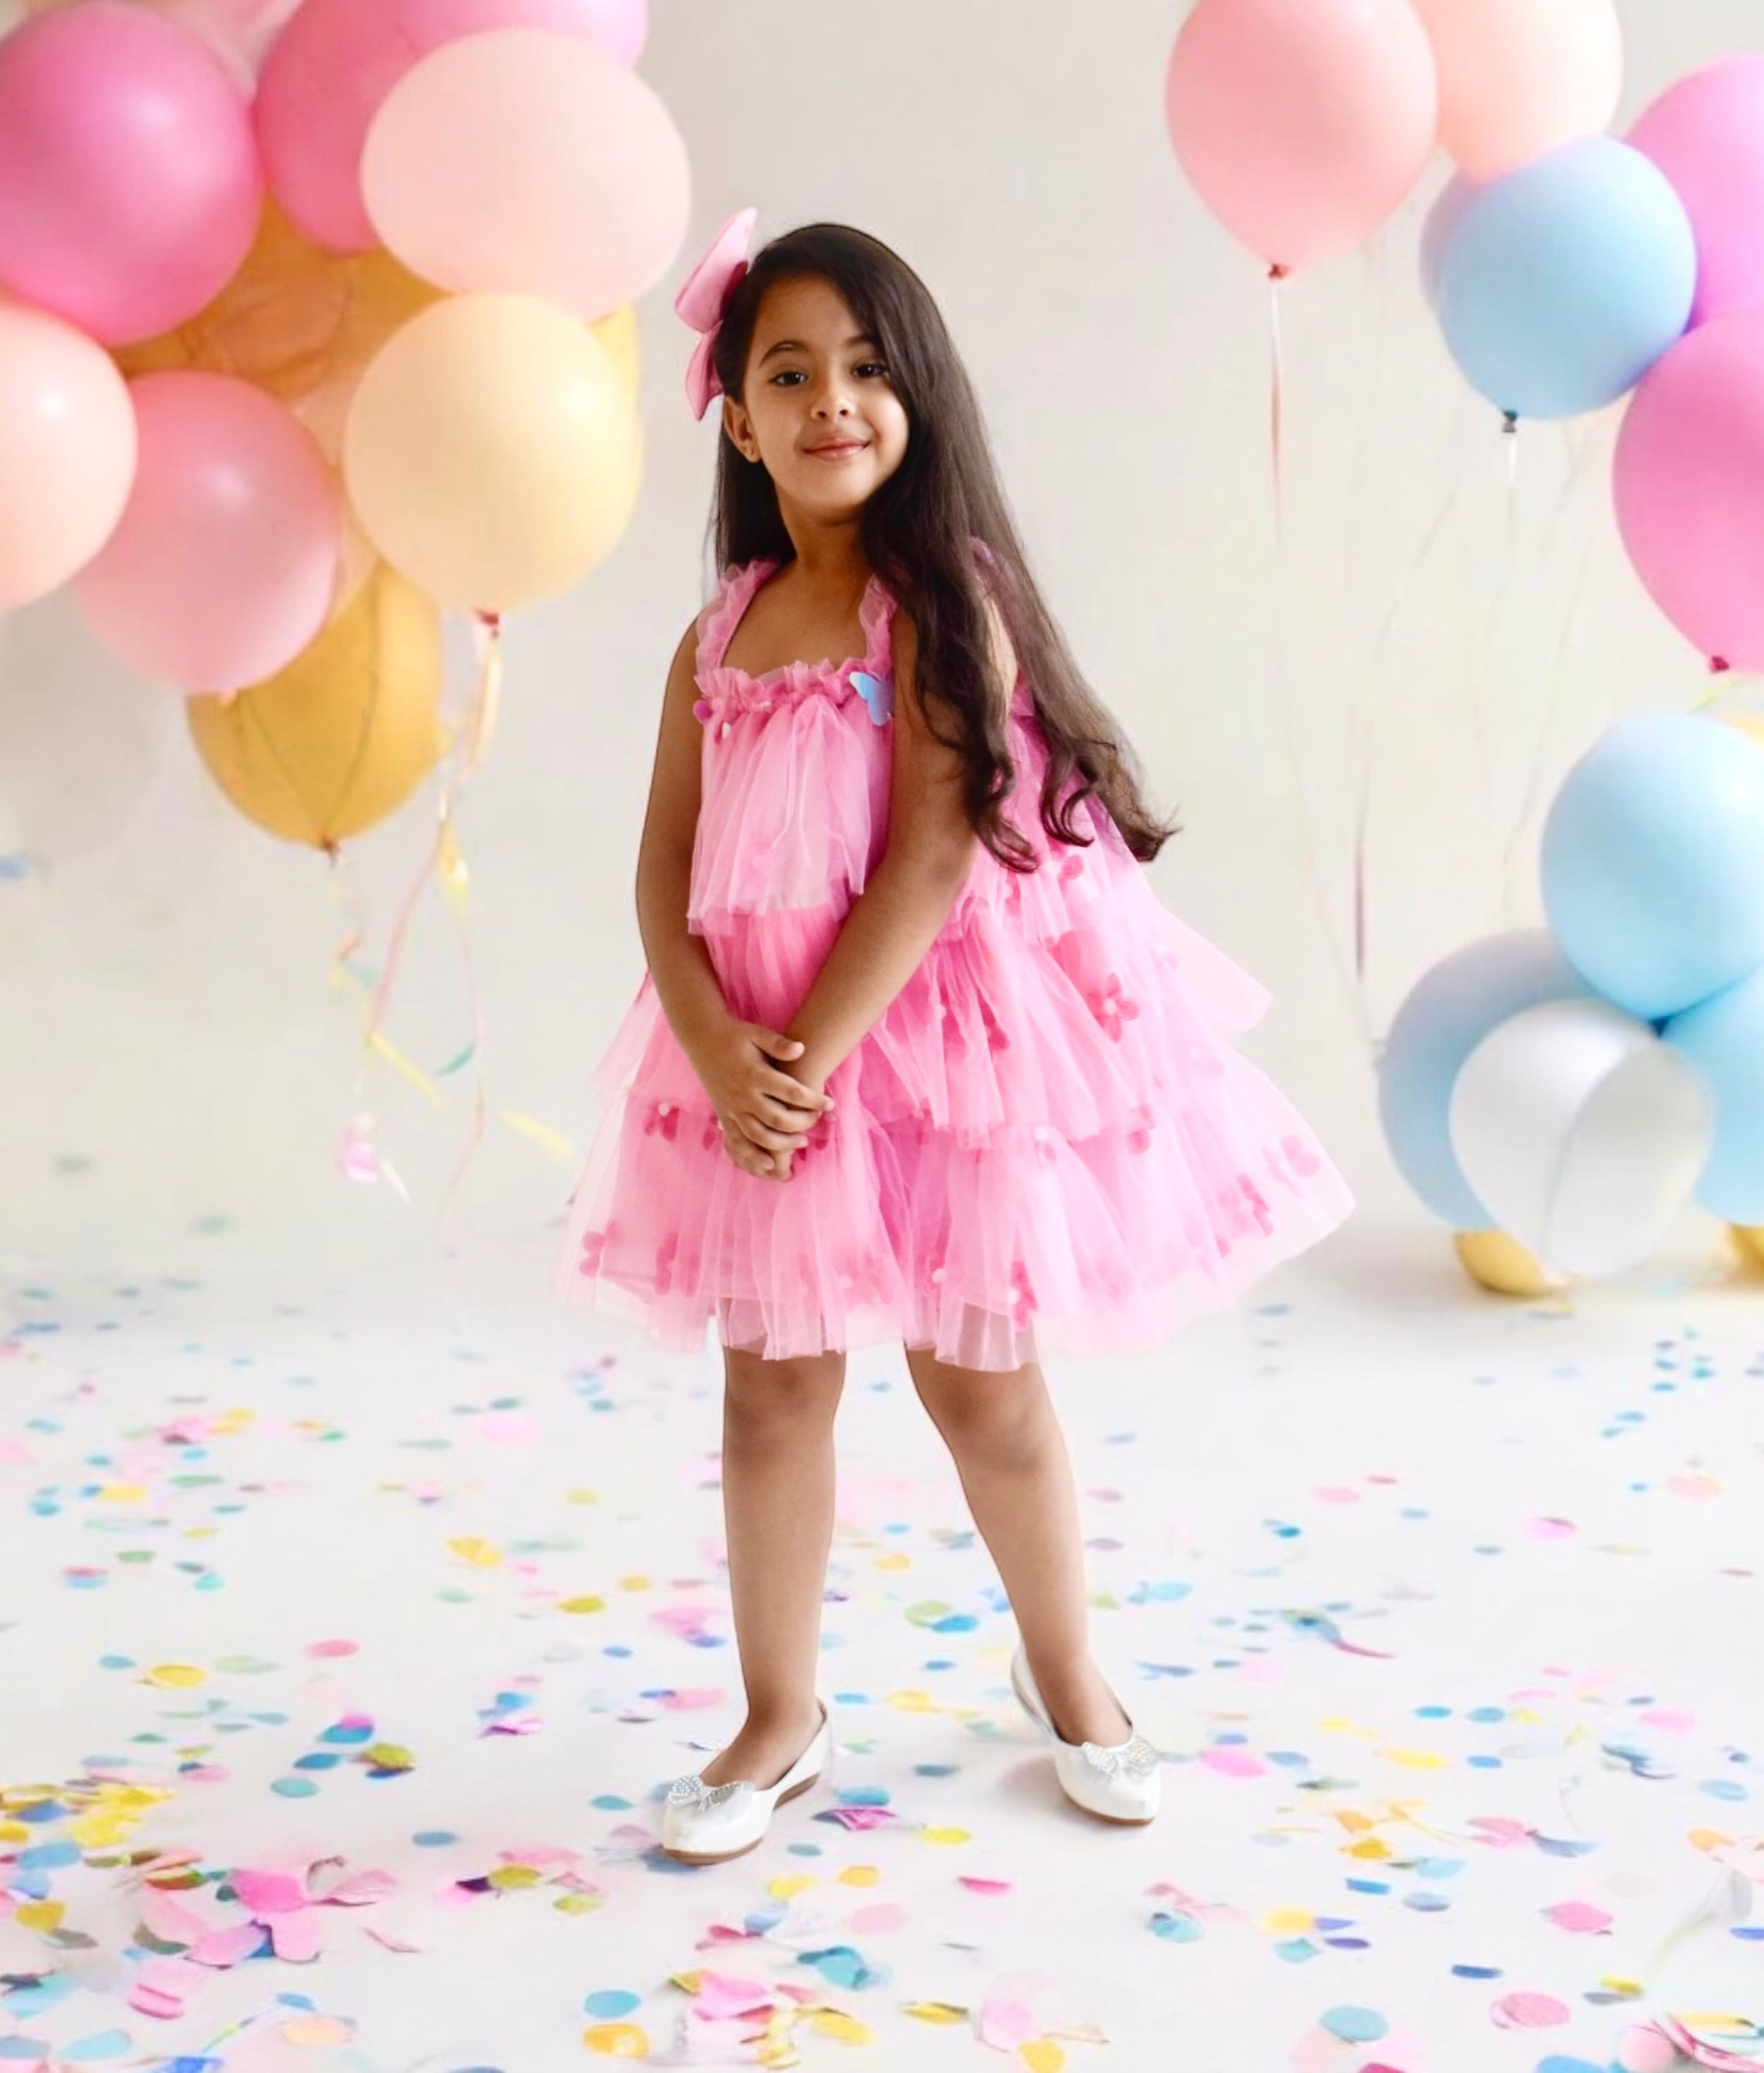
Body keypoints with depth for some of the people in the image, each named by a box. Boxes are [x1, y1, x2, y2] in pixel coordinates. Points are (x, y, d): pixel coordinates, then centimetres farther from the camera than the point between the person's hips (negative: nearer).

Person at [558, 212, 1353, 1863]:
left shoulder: (943, 602, -10)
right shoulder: (717, 640, 5)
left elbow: (935, 859, -17)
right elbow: (664, 878, 0)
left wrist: (814, 1049, -19)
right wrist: (721, 1053, -16)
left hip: (933, 1037, -4)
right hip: (762, 1060, 4)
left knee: (981, 1380, 8)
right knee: (771, 1389, 10)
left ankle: (1066, 1679, 32)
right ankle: (780, 1720, 26)